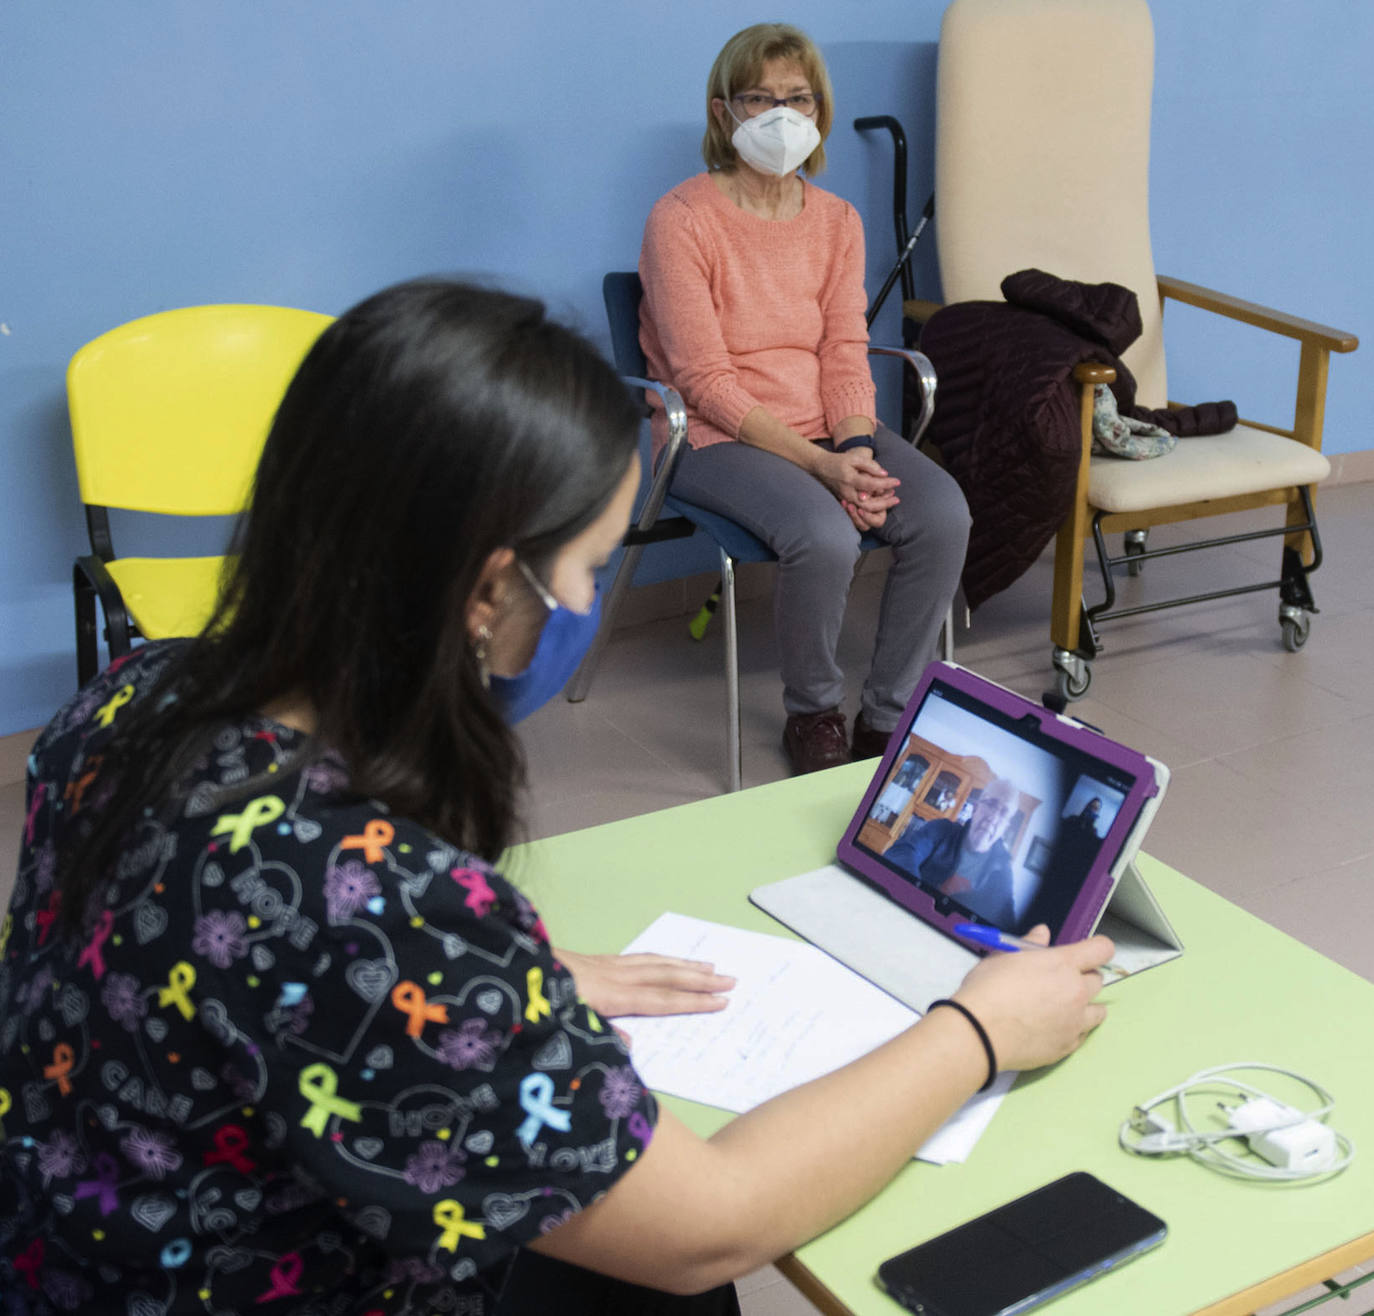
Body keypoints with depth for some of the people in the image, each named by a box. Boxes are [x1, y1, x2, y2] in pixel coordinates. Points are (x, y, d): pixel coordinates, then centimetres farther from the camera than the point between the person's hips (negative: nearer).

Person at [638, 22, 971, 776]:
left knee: (942, 514, -22)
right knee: (824, 536, -34)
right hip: (718, 438, -5)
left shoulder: (836, 221, 8)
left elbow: (845, 354, 3)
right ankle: (812, 714, -5)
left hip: (825, 429, 5)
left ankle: (888, 718, -6)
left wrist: (856, 450, -17)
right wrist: (819, 464, -22)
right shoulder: (681, 220, -11)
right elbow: (707, 382, -15)